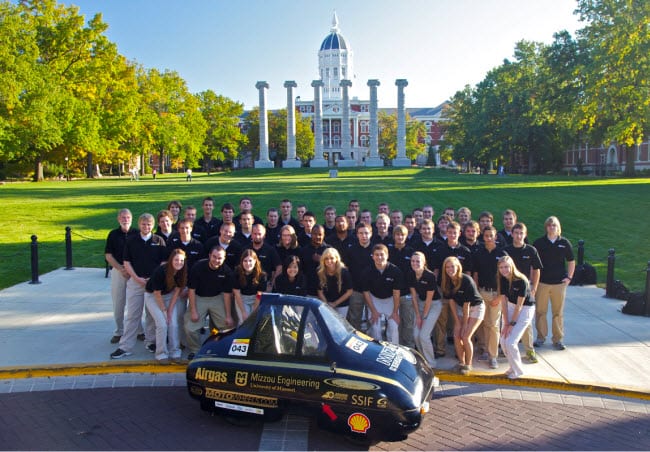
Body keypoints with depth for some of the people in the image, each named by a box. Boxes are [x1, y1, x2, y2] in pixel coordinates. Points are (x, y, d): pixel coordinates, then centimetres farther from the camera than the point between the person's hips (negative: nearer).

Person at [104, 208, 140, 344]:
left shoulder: (137, 233, 2)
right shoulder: (113, 234, 4)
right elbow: (108, 255, 2)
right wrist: (121, 269, -9)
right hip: (117, 270, 1)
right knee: (118, 303, 5)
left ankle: (139, 330, 13)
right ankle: (119, 332, 18)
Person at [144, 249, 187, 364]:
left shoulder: (182, 272, -17)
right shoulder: (160, 271, -30)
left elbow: (177, 291, -8)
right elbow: (157, 293, -21)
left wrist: (170, 310, -9)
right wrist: (164, 311, -15)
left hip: (169, 295, 4)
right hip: (152, 295, -4)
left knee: (174, 324, -8)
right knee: (162, 324, -15)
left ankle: (175, 352, 6)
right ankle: (161, 354, -1)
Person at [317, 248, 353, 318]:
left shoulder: (344, 272, -21)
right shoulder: (320, 272, -15)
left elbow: (349, 291, -12)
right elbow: (320, 292, -5)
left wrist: (335, 303, -12)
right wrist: (327, 304, -16)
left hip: (341, 305, -2)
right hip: (326, 304, 2)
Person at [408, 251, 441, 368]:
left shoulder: (430, 276, -24)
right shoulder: (410, 275, -7)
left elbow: (429, 298, -18)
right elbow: (414, 295, -2)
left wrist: (424, 317, -12)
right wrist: (417, 315, -2)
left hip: (434, 304, -6)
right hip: (420, 303, 6)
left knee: (424, 335, -12)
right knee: (416, 335, 0)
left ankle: (430, 364, 6)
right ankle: (424, 359, 22)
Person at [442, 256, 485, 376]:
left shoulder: (466, 281, -29)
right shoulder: (447, 282, -12)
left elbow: (466, 304, -24)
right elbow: (451, 301, -5)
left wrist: (465, 323, -18)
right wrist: (457, 321, -6)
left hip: (476, 307, -5)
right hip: (461, 308, 5)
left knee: (465, 337, -13)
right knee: (456, 336, -5)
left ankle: (468, 365, 5)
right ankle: (461, 362, 15)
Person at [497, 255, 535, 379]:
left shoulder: (521, 281, -25)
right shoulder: (502, 280, -7)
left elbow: (519, 305, -21)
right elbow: (504, 302, -5)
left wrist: (512, 324, -17)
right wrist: (506, 323, -9)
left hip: (525, 309, -6)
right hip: (511, 308, 6)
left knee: (511, 342, -11)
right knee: (503, 341, 2)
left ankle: (518, 370, 13)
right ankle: (514, 366, 25)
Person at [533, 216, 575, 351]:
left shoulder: (564, 243, 3)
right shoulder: (539, 243, 0)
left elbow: (571, 262, 13)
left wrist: (569, 277, 5)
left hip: (559, 283, 1)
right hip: (542, 283, 0)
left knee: (558, 313, 6)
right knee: (540, 311, 5)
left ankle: (558, 339, 17)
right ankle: (541, 337, 19)